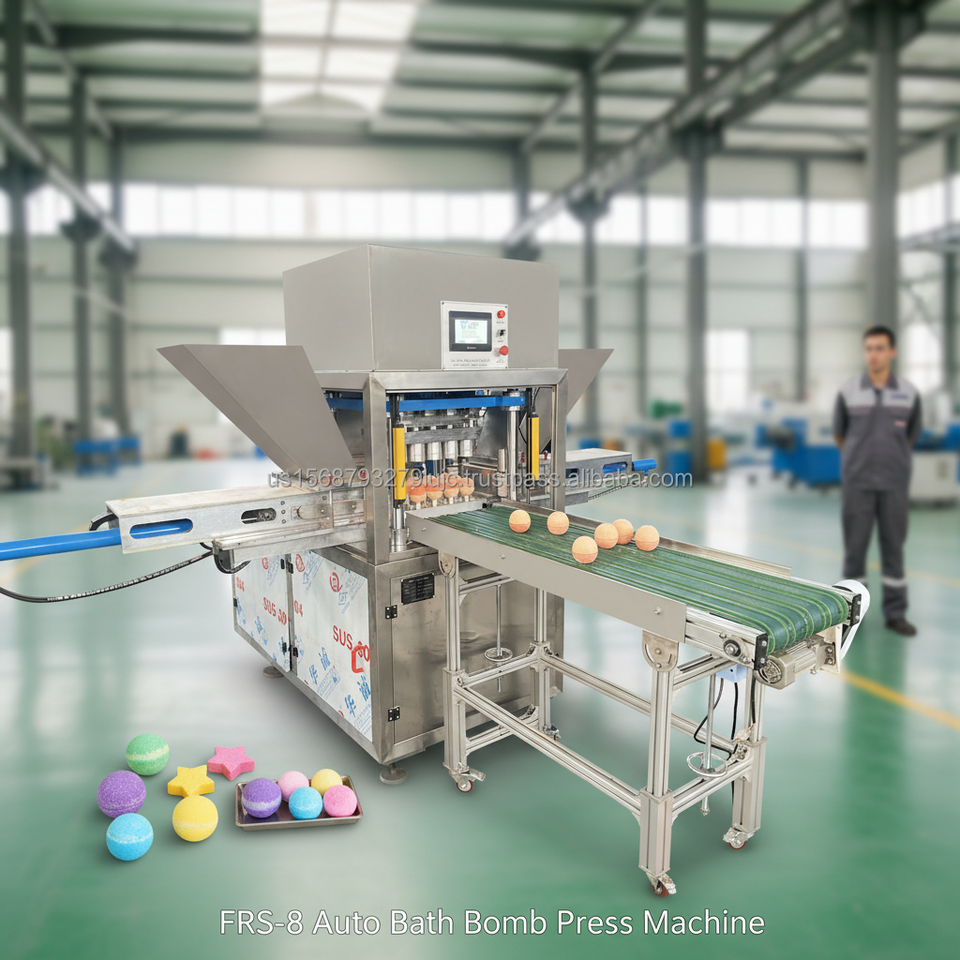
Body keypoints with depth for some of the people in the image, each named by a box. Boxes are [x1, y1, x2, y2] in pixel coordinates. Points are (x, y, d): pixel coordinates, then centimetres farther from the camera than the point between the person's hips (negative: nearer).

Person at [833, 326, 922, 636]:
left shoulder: (909, 392, 1)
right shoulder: (848, 391, -3)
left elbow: (913, 434, 13)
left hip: (895, 483, 1)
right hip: (857, 482, -1)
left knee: (893, 547, 7)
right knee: (854, 546, 4)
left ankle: (895, 613, 18)